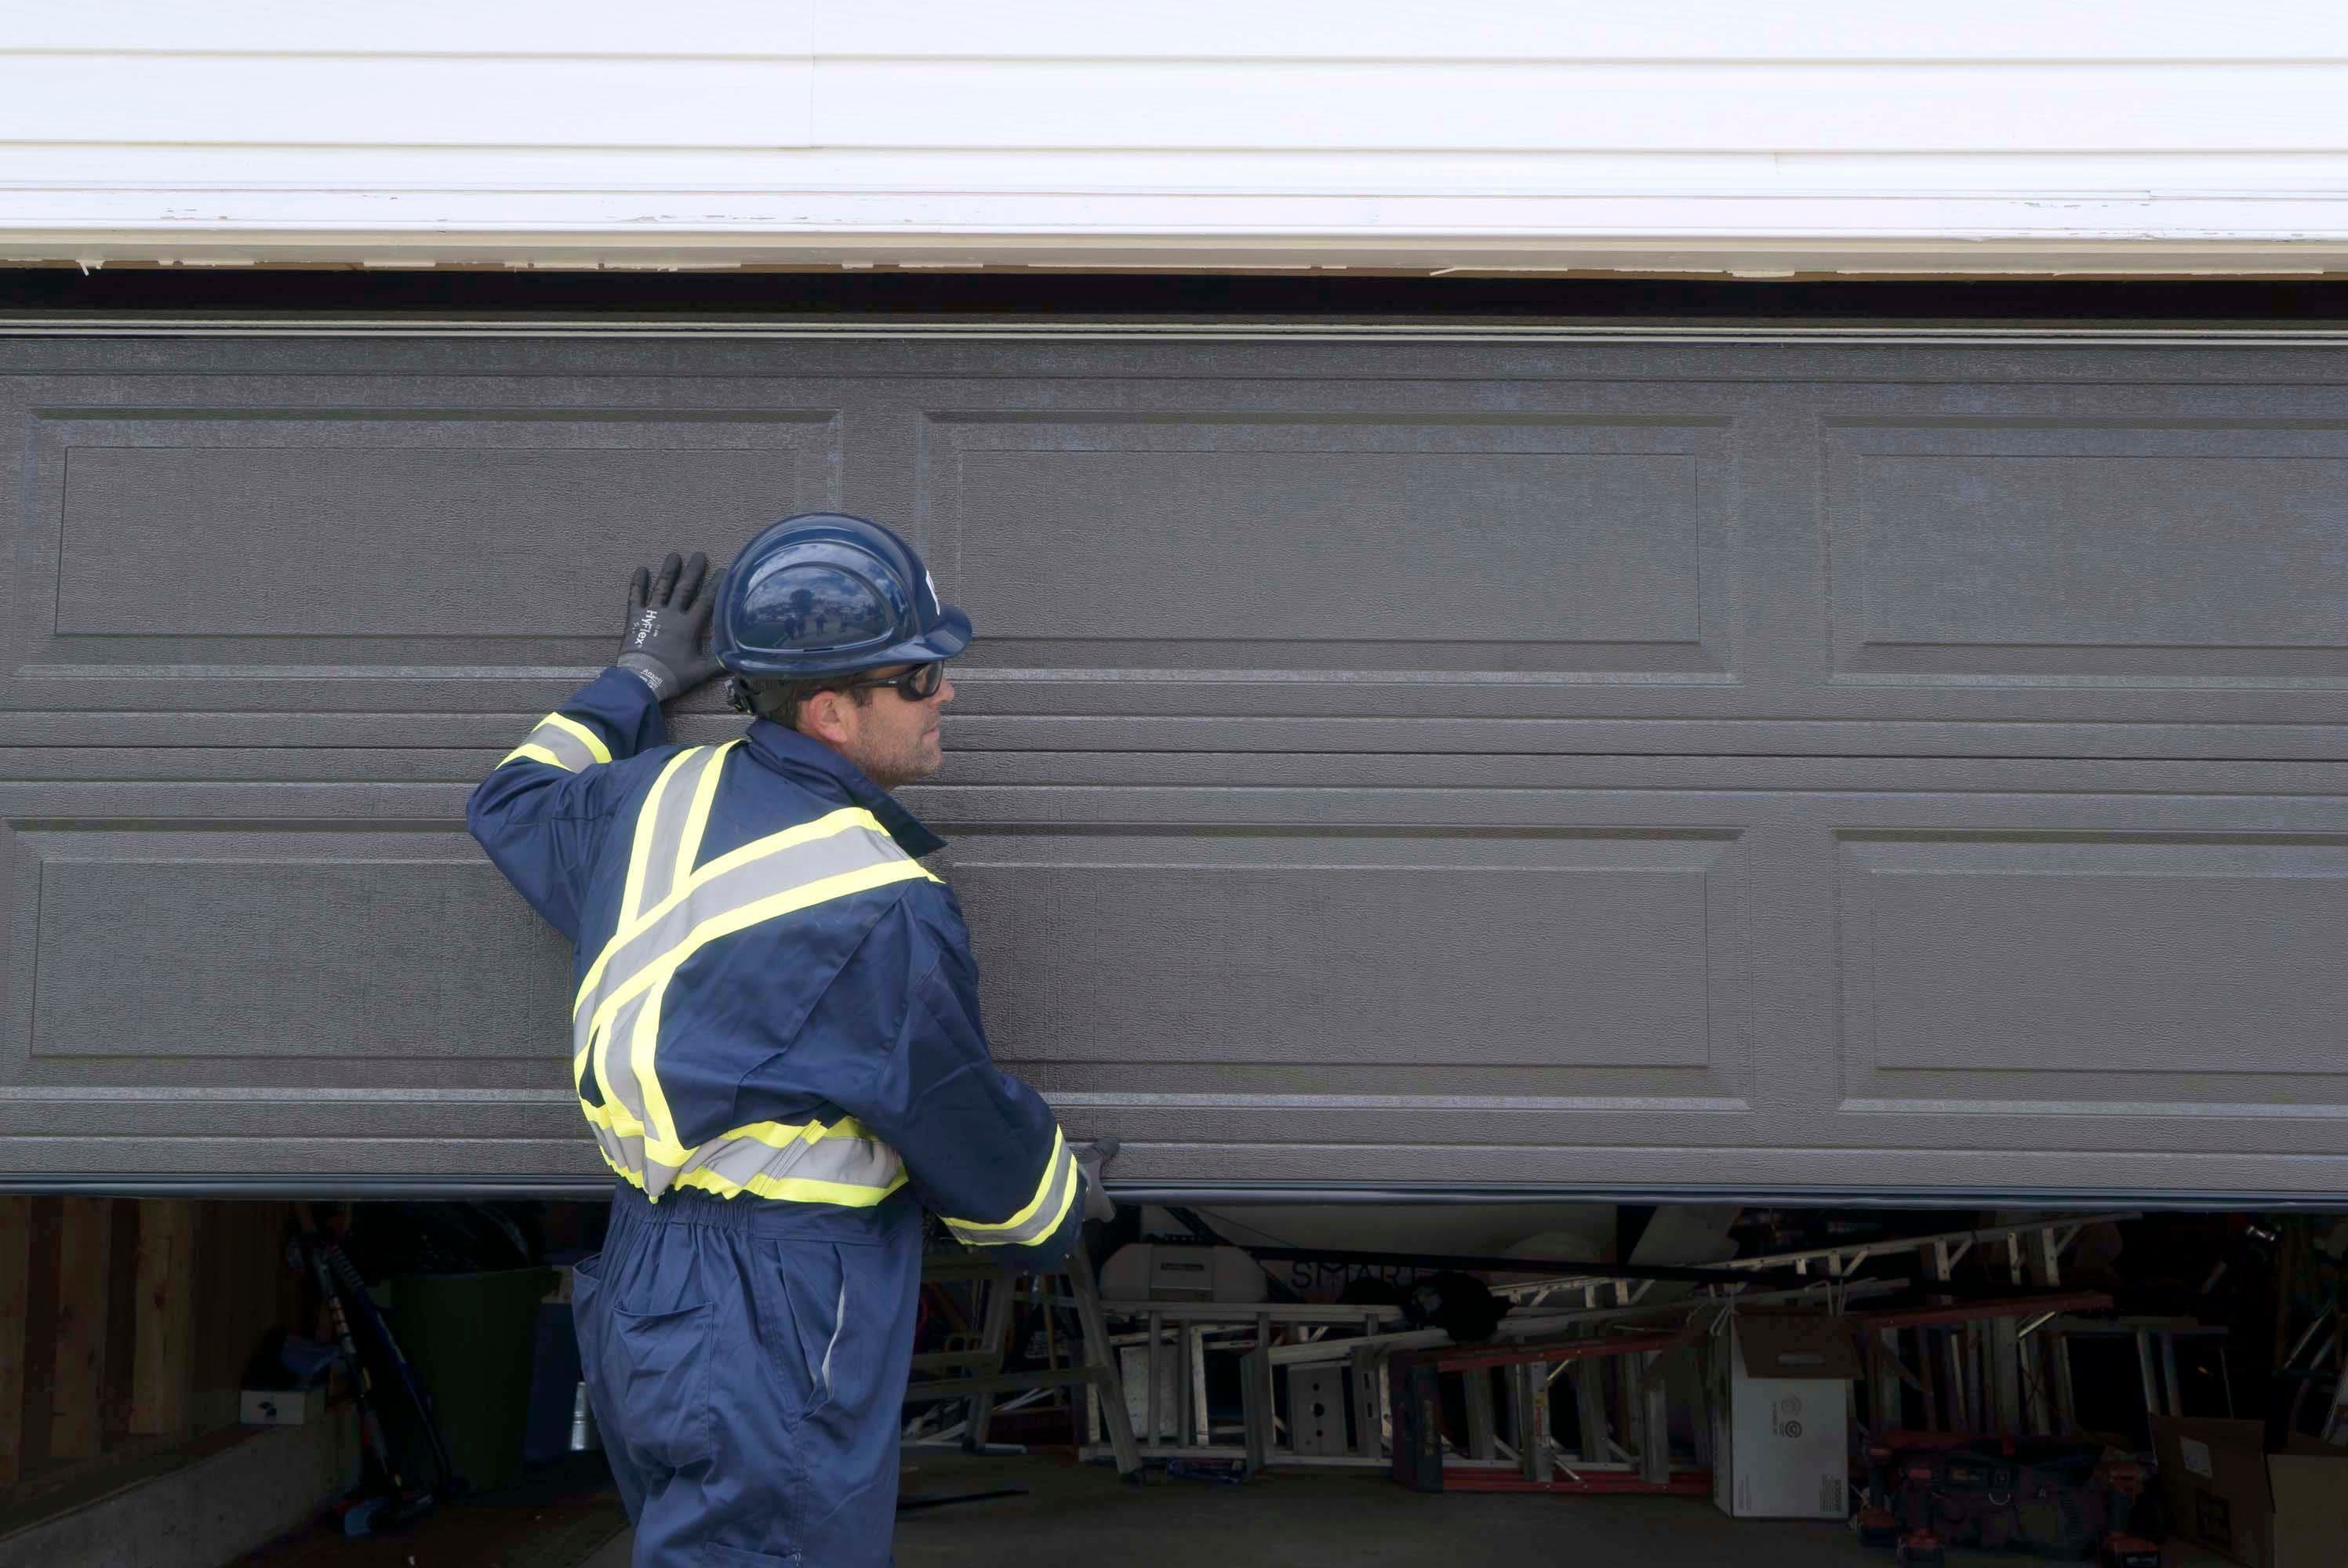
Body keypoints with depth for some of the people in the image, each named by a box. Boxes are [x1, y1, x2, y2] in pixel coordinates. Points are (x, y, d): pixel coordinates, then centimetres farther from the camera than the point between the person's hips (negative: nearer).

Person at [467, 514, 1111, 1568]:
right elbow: (969, 1130, -8)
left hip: (638, 1284, 9)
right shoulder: (883, 915, -21)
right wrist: (1062, 1204, 14)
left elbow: (510, 804, 25)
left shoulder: (661, 796, 2)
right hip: (776, 1337, -9)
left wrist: (636, 680, 35)